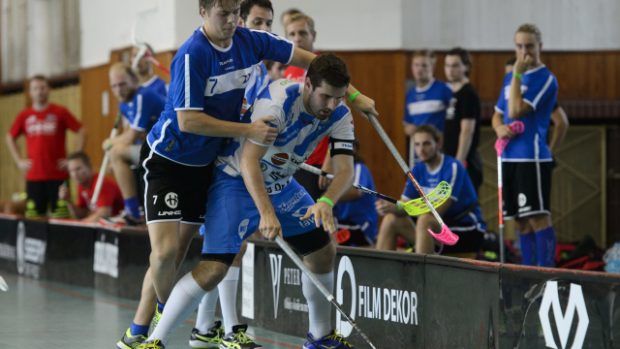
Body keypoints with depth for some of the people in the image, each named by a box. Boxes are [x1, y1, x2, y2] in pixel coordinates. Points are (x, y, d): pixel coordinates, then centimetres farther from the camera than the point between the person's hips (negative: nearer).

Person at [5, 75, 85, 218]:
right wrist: (19, 161, 10)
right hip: (34, 175, 2)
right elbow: (10, 138, 20)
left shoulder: (60, 112, 0)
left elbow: (81, 132, 1)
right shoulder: (24, 116, 7)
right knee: (33, 215, 3)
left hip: (58, 175, -2)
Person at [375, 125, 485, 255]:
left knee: (425, 219, -32)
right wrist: (390, 207, -25)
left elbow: (438, 209, -25)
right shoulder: (418, 170, 6)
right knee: (391, 220, -6)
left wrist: (396, 208, -31)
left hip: (468, 232, -7)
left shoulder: (452, 167, -15)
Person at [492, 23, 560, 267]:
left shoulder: (545, 78, -8)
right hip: (509, 157, 8)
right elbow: (498, 114, 22)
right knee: (521, 221, 9)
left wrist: (517, 75, -12)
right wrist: (500, 128, 0)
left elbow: (516, 111, -17)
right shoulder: (511, 77, 16)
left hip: (532, 158, -8)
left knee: (538, 217, -10)